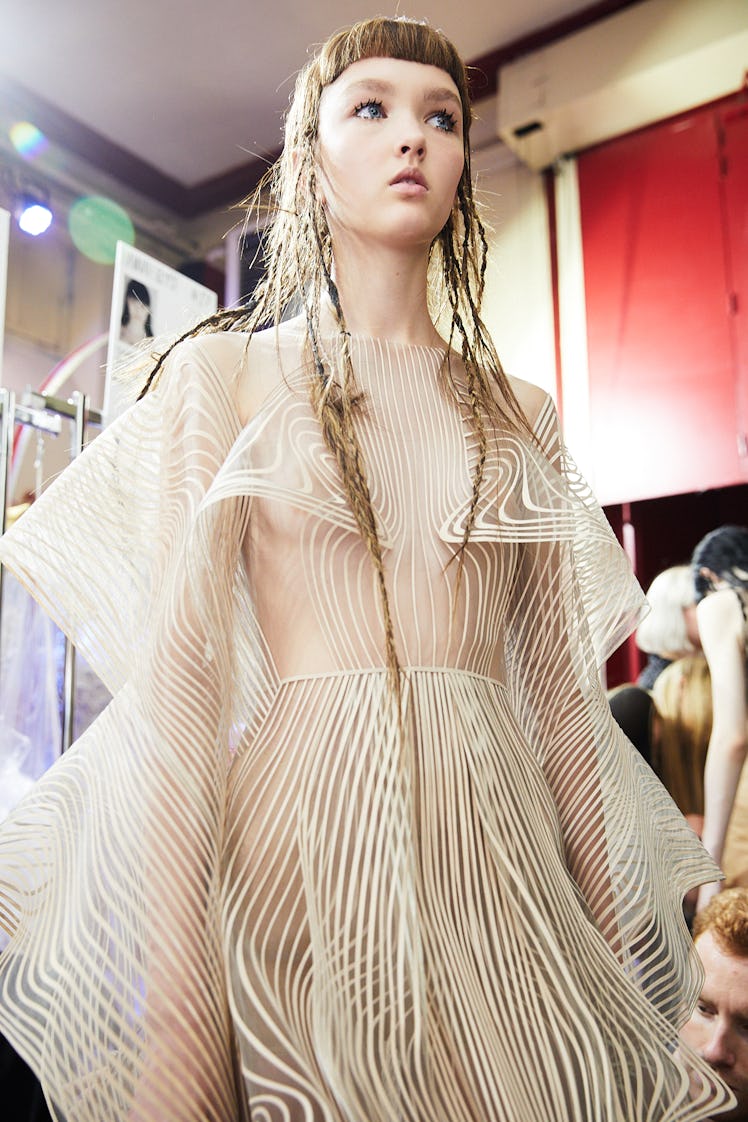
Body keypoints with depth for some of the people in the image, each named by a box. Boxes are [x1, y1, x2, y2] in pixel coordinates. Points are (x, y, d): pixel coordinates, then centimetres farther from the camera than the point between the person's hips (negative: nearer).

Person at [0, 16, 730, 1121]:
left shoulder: (521, 413, 12)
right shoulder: (224, 373, 3)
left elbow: (562, 697, 10)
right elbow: (175, 679, -6)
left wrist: (620, 965, 7)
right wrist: (172, 1028, -12)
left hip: (504, 852, 4)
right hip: (300, 832, -3)